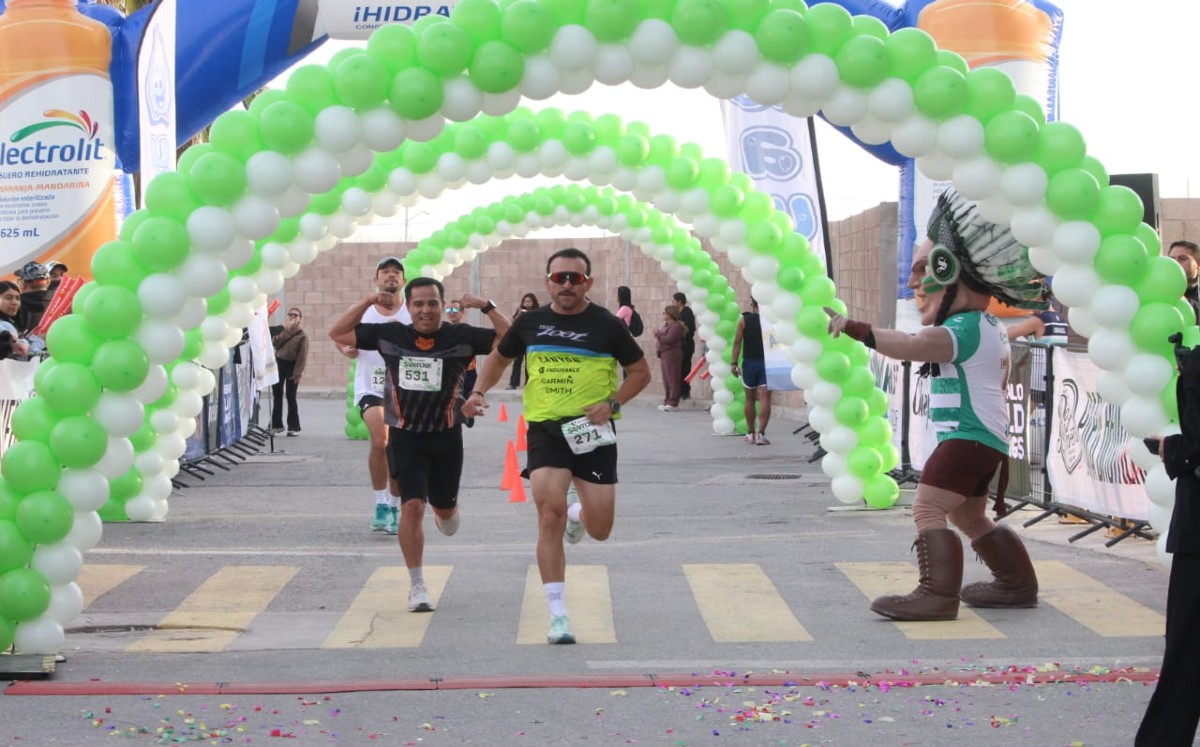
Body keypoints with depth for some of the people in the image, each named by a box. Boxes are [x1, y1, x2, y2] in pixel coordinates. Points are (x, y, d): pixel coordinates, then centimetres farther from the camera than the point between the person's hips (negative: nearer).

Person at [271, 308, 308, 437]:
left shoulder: (302, 336, -5)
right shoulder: (282, 330, 10)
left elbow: (303, 356, -10)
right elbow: (274, 343, 3)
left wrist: (297, 373, -16)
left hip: (291, 366, -4)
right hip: (278, 363, 4)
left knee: (290, 397, -3)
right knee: (277, 395, 8)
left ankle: (294, 427, 5)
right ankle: (276, 424, 16)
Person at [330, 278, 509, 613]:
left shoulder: (461, 336, -6)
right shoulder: (389, 335, -2)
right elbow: (338, 334, 4)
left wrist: (486, 307, -19)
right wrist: (368, 302, -6)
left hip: (446, 437, 1)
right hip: (405, 437, -1)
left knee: (444, 507, 17)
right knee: (412, 506, -13)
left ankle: (446, 512, 57)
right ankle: (417, 586, -4)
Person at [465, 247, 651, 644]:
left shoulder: (607, 325, -2)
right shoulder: (530, 322, 5)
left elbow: (641, 371, 6)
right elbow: (499, 357, 21)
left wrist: (612, 403, -10)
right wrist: (479, 391, 3)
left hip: (592, 432, 0)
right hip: (544, 429, 0)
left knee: (600, 531, 1)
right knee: (550, 517, -16)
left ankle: (578, 515, 41)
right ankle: (557, 615, -10)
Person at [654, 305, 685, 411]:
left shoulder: (675, 326, -12)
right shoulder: (666, 325, 18)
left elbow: (668, 339, -21)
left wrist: (658, 333, -10)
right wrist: (657, 334, 3)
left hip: (671, 354, -10)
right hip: (663, 354, 10)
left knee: (672, 378, -9)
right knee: (666, 378, 11)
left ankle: (673, 402, -9)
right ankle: (667, 401, 15)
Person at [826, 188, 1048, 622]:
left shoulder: (962, 330, -17)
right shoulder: (990, 327, 17)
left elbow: (912, 347, -36)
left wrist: (855, 329, -43)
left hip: (967, 435, -11)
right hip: (989, 434, 11)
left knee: (928, 506, -18)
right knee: (970, 516, 23)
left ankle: (938, 595, -28)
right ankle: (1017, 583, 32)